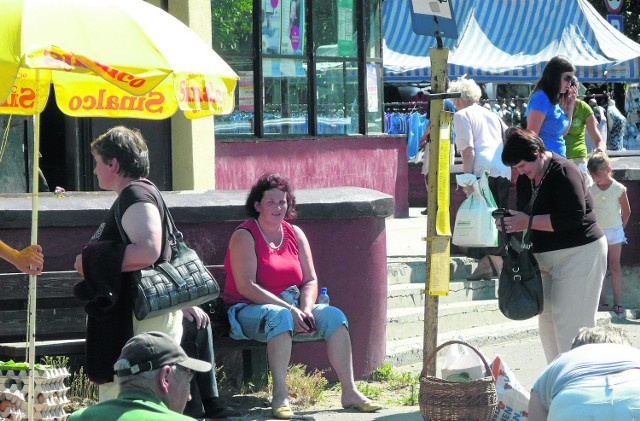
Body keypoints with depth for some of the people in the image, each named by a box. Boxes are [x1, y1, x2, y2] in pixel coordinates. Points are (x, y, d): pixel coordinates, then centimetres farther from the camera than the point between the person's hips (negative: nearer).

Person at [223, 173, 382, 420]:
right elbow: (245, 286, -19)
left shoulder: (295, 234, 12)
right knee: (280, 316, -38)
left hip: (292, 309, 6)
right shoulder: (244, 236, -8)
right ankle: (280, 395, -40)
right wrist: (289, 309, -24)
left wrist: (306, 310, -13)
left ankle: (349, 392, -17)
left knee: (333, 316, -16)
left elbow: (310, 280, 9)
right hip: (249, 311, -6)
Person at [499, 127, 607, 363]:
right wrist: (510, 222, -5)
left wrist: (528, 222, -26)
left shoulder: (563, 172, -19)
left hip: (578, 255, -9)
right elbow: (526, 215, 17)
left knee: (569, 322, -10)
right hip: (547, 258, 9)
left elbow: (574, 217, -27)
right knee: (547, 319, 7)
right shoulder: (526, 177, 8)